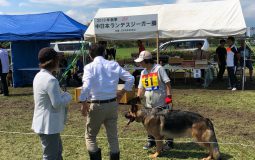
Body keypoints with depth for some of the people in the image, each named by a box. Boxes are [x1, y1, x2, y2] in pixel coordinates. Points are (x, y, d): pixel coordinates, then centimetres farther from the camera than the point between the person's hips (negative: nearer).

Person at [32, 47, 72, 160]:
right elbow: (57, 103, -24)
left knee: (57, 150, 25)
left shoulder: (39, 76, 8)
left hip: (44, 123, 10)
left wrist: (62, 94, 7)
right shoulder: (50, 80, -24)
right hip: (48, 124, -10)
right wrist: (68, 96, -6)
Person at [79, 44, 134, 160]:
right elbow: (130, 78, 2)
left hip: (97, 105, -4)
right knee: (113, 136, 16)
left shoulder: (89, 67, -9)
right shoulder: (114, 65, 3)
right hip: (112, 104, 4)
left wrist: (83, 103, -10)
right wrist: (122, 92, 14)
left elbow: (86, 86, -21)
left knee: (90, 136, 14)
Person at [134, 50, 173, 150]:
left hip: (161, 102, -6)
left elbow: (167, 82, -11)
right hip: (149, 103, 6)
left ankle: (169, 142, 16)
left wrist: (169, 95, -16)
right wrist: (138, 98, 2)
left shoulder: (158, 69, -10)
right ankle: (151, 141, 27)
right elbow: (141, 87, 14)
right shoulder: (143, 72, 9)